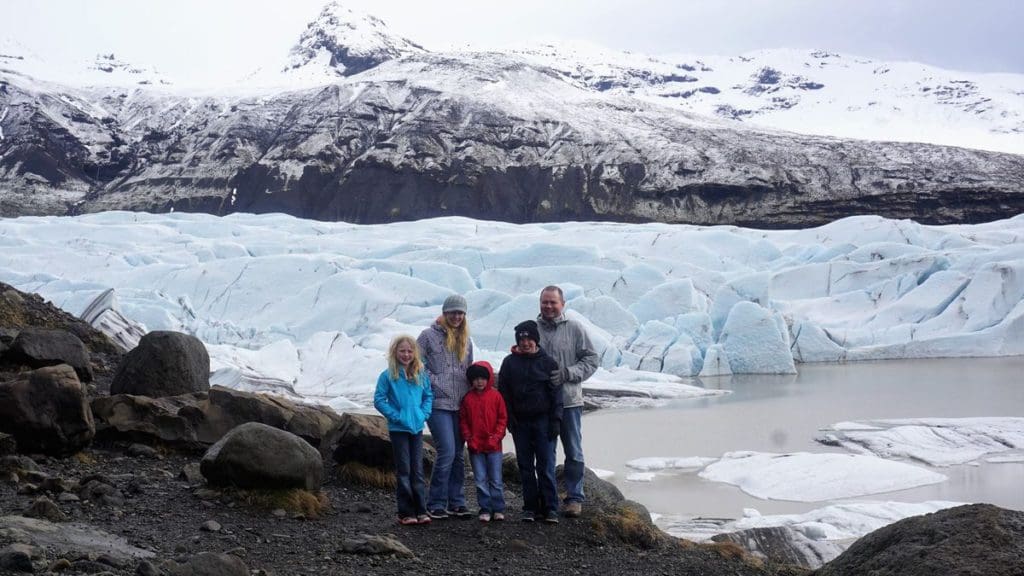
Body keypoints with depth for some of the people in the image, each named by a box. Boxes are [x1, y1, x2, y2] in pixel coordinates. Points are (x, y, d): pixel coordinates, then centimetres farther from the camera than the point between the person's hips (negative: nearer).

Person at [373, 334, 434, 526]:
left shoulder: (421, 375, 4)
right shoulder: (388, 376, -8)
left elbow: (428, 396, 11)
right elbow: (379, 400, -7)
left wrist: (424, 414, -4)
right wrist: (395, 416, -14)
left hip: (417, 428, 4)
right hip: (398, 429, -3)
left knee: (418, 470, 7)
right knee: (404, 471, 1)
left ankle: (421, 510, 12)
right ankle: (406, 512, 6)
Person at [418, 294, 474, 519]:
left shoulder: (465, 340, 15)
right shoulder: (429, 335, -1)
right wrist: (435, 383, -9)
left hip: (461, 405, 6)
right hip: (438, 404, -6)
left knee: (459, 455, 9)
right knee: (447, 452, -13)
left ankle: (456, 502, 17)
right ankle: (435, 504, -2)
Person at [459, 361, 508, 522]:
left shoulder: (495, 396, -2)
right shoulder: (468, 398, 3)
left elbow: (503, 418, 0)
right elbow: (463, 420, 6)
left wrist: (496, 436, -8)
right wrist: (469, 438, -4)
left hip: (493, 446, -1)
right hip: (475, 446, 1)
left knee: (496, 480, 3)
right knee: (481, 480, 4)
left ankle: (498, 509, 11)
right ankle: (485, 510, 9)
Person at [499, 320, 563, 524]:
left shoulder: (548, 362, 2)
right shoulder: (509, 362, 6)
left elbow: (556, 393, 2)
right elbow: (503, 392, 7)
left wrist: (555, 421, -6)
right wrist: (509, 419, -2)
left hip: (543, 421, -2)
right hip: (520, 422, 2)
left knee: (546, 467, -4)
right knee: (525, 467, 6)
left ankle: (550, 508, 0)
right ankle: (530, 507, 13)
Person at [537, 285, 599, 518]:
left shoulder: (574, 329, -2)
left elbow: (591, 359, -3)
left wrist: (567, 373, -14)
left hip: (569, 400, -2)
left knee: (573, 452, 5)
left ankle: (574, 498, 14)